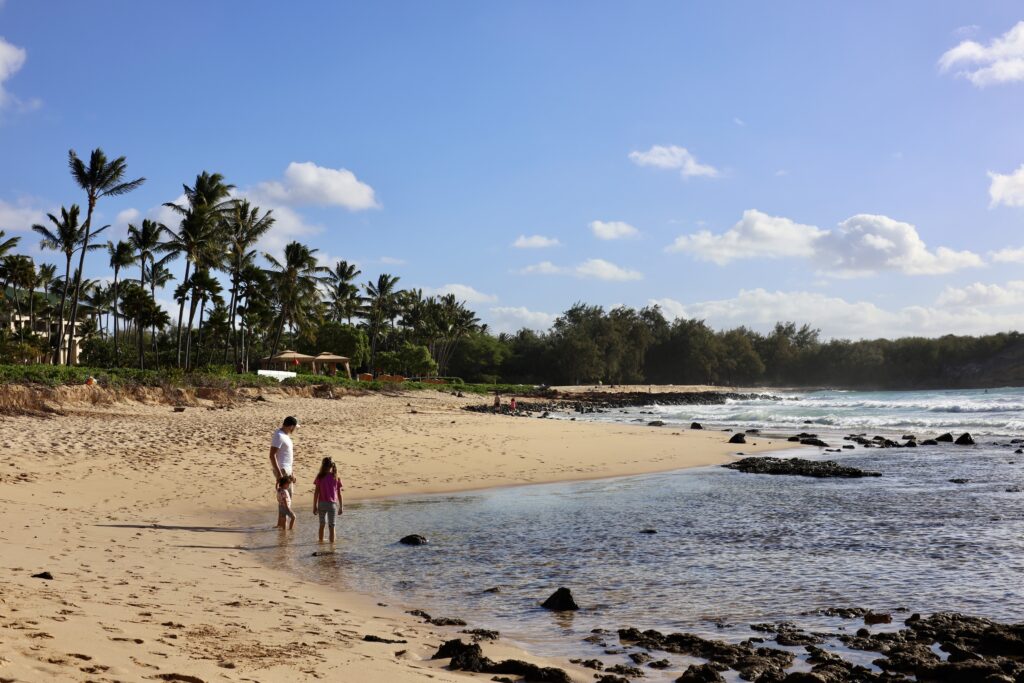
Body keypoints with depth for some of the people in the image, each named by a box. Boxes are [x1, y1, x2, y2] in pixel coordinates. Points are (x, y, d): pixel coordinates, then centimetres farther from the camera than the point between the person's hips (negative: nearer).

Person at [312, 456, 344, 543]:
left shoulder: (319, 478, -6)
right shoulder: (336, 478, -4)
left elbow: (316, 493, -5)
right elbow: (339, 494, -2)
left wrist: (315, 506, 2)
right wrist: (341, 507, 5)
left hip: (322, 503, 1)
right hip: (332, 504, -1)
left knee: (322, 524, 18)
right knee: (332, 526, 7)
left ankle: (321, 540, 27)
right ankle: (332, 542, 7)